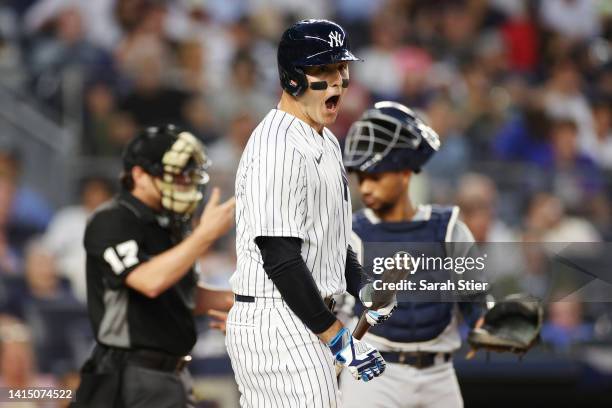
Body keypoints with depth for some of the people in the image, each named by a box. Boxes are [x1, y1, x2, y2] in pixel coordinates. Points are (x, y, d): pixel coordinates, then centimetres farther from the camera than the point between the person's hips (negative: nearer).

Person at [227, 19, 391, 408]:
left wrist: (363, 291, 9)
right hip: (276, 321, -10)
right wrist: (333, 334, -20)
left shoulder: (326, 142, 17)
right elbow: (279, 257, -22)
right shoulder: (278, 146, -17)